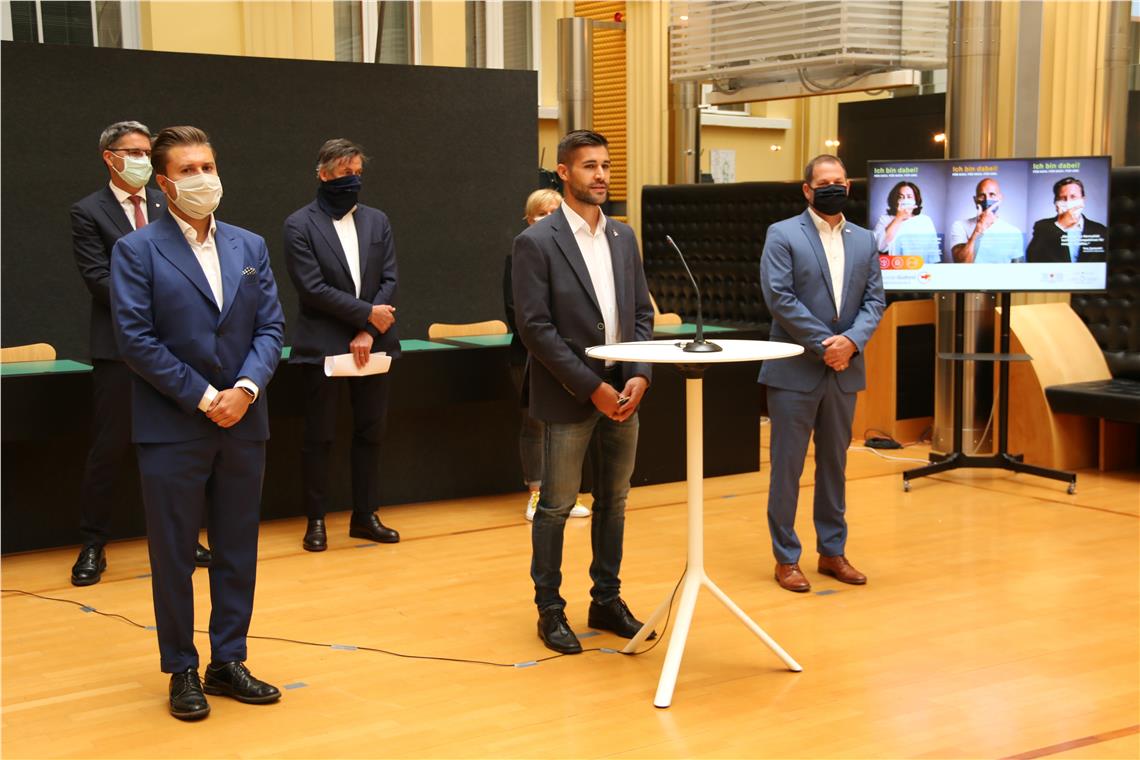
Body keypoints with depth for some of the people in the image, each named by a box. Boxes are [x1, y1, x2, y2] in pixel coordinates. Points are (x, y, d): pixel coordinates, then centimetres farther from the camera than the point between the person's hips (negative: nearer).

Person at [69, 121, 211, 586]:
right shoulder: (89, 213, -2)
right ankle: (93, 546, 11)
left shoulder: (168, 206, 10)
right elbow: (99, 280, -9)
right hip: (120, 348, -4)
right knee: (108, 448, 0)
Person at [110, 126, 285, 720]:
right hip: (172, 427, -4)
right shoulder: (137, 250, -5)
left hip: (243, 423, 4)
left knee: (238, 552, 11)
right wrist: (204, 396, -15)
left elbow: (271, 327, 5)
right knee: (173, 555, 5)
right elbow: (135, 338, -11)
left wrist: (246, 388, -12)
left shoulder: (250, 247, 9)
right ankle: (182, 671, 17)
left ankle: (229, 661, 23)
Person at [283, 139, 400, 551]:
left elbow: (389, 280, 3)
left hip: (373, 344, 4)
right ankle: (316, 520, 12)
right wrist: (367, 313, -13)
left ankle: (365, 515, 19)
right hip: (323, 347, -4)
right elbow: (312, 288, -12)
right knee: (318, 437, 3)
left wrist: (368, 333, -9)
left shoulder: (377, 221, 9)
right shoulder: (300, 225, -4)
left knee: (370, 433, 9)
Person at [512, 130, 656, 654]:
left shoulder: (624, 237, 10)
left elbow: (641, 313, 11)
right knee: (556, 506, 4)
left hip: (623, 393, 6)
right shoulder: (537, 242, -9)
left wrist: (639, 375, -6)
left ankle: (607, 600, 26)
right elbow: (535, 327, -14)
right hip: (569, 396, -5)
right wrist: (592, 387, -16)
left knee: (613, 502, 13)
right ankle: (550, 610, 16)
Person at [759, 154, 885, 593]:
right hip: (795, 371, -5)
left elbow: (875, 299, 7)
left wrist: (852, 339, -12)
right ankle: (786, 558, 10)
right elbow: (778, 297, -13)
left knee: (834, 465, 13)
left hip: (844, 371, 5)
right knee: (787, 467, 1)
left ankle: (832, 552, 23)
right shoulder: (783, 235, -4)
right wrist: (823, 344, -15)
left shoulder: (864, 240, 12)